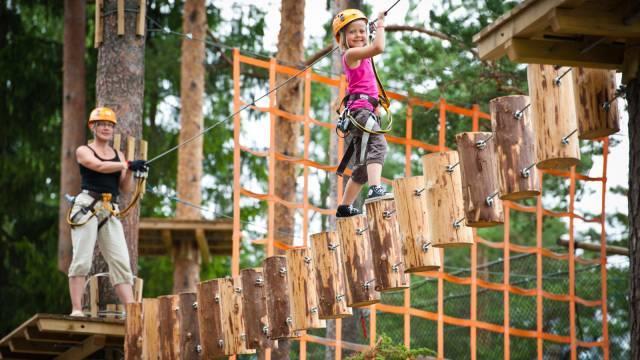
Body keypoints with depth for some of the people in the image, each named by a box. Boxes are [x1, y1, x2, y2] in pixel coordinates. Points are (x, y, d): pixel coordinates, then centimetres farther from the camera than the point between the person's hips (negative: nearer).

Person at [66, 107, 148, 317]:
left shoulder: (118, 155, 20)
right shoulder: (84, 151, 6)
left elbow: (126, 188, 14)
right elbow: (99, 166, -15)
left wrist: (129, 172, -5)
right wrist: (128, 165, -21)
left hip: (110, 212, 5)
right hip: (87, 207, -5)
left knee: (121, 261, -5)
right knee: (82, 258, -10)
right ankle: (76, 309, -11)